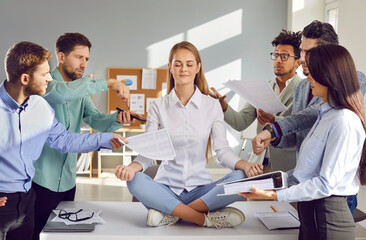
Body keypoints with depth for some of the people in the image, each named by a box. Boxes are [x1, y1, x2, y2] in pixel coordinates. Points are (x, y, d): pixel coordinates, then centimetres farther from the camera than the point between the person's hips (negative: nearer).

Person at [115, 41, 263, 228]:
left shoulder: (212, 105, 5)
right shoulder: (159, 106, 5)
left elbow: (222, 150, 0)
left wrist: (246, 165, -21)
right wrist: (131, 167, -24)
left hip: (200, 187, 1)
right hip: (166, 187, 0)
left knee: (242, 178, -27)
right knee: (135, 181, -31)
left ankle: (170, 214, -25)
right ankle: (206, 219, -27)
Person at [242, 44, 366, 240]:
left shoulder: (344, 122, -19)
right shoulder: (326, 115, 11)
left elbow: (326, 184, -22)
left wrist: (274, 195, -22)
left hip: (327, 217, -9)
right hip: (311, 210, 9)